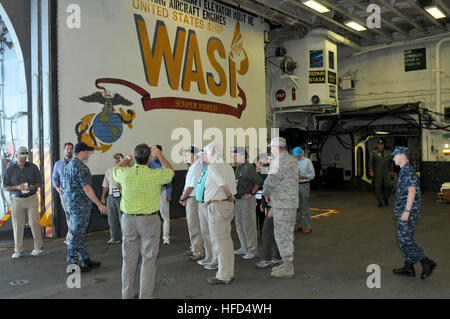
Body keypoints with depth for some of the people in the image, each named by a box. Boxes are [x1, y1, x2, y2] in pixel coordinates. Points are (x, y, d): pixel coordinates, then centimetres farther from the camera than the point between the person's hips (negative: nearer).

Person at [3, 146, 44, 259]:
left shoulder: (33, 167, 2)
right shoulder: (9, 169, 0)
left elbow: (39, 182, 7)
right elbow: (5, 187, 1)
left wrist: (32, 187, -15)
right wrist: (17, 187, -17)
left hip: (32, 198, 0)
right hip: (16, 200, 0)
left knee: (34, 222, -1)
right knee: (17, 225, 3)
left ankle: (38, 247, 11)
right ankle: (18, 250, 14)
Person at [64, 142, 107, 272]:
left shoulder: (69, 165, 13)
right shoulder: (80, 167, -19)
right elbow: (87, 188, -23)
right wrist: (99, 204, -20)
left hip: (72, 204, 10)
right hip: (81, 206, -10)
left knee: (80, 234, 15)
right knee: (77, 234, -2)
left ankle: (85, 259, 25)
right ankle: (72, 262, 7)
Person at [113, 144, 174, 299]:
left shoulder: (125, 173, -8)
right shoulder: (155, 175, -14)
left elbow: (115, 170, 19)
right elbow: (171, 172, 10)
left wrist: (129, 157, 25)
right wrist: (159, 155, 18)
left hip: (128, 220, 3)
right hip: (149, 221, -3)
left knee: (129, 259, 13)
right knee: (148, 260, 5)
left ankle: (127, 295, 25)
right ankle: (145, 296, 10)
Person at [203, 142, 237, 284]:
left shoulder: (212, 167, -12)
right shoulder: (228, 167, 13)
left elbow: (223, 183, -26)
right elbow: (233, 187, 11)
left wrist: (229, 195, -13)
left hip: (216, 205, -8)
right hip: (229, 205, 9)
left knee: (219, 241, -2)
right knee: (227, 238, 15)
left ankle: (223, 276, 4)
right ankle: (229, 272, 22)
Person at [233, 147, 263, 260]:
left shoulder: (249, 167, -15)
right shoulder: (237, 168, 13)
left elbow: (259, 181, -19)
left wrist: (251, 193, -14)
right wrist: (235, 194, 13)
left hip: (247, 200, -9)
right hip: (238, 200, 9)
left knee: (249, 225, -4)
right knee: (239, 225, 16)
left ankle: (253, 251, 5)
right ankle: (244, 247, 29)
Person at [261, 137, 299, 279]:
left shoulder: (279, 162, -17)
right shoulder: (292, 160, 15)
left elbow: (270, 182, -17)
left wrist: (265, 193, 3)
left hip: (282, 204, -10)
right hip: (292, 203, 10)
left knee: (281, 235, -3)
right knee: (287, 235, 15)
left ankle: (287, 268, 2)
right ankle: (287, 264, 23)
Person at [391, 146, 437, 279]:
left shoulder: (408, 171, -15)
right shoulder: (405, 171, 16)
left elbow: (412, 191, -25)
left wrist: (406, 211, -26)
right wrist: (400, 209, 25)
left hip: (409, 212, -10)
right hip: (405, 211, 10)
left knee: (405, 239, -7)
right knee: (405, 239, 13)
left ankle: (427, 262, 0)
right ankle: (408, 268, 19)